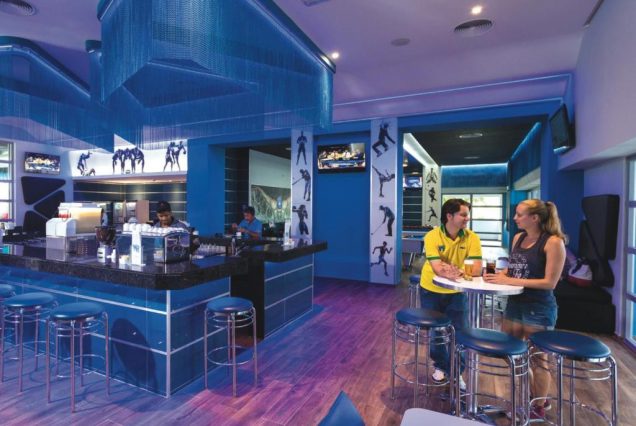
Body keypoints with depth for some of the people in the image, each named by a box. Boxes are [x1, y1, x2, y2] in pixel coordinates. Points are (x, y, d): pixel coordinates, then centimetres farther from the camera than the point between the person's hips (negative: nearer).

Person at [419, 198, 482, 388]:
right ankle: (441, 365, 39)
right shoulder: (432, 236, -20)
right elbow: (437, 268, -29)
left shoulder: (471, 238, -13)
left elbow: (477, 269, -20)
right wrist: (461, 270, -45)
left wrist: (456, 270, -37)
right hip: (432, 291, -1)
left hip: (457, 293, 2)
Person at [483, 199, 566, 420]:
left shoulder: (553, 242, -16)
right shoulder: (518, 238, 5)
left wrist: (510, 281, -22)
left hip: (539, 310, -7)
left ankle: (539, 408, 34)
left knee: (537, 360, 11)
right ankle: (535, 397, 40)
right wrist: (499, 274, -6)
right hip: (514, 304, 7)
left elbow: (550, 282, -19)